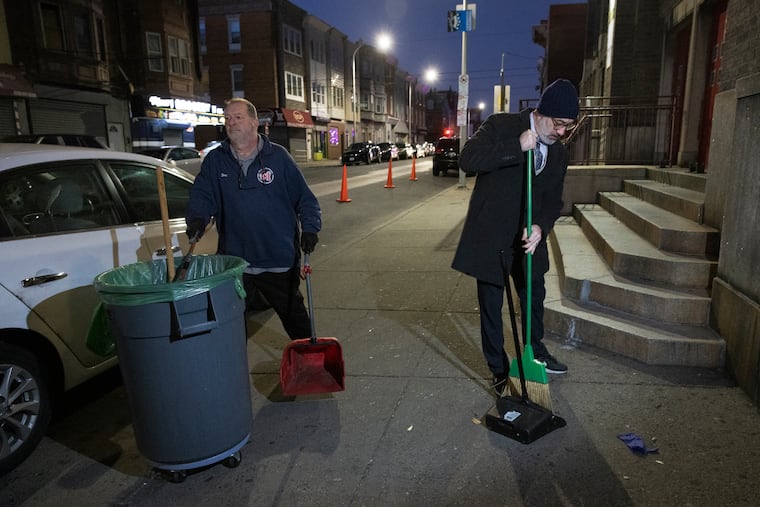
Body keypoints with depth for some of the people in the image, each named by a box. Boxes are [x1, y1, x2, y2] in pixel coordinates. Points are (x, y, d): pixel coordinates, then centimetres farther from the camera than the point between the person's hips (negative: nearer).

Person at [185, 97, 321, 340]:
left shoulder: (278, 156, 0)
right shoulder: (214, 161, 5)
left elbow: (304, 197, 2)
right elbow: (201, 195, 3)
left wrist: (309, 227, -11)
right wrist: (197, 218, -19)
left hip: (280, 258, -1)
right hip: (233, 258, 2)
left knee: (293, 312, 15)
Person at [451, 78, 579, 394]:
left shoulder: (559, 154, 4)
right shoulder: (501, 126, -11)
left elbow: (553, 201, 3)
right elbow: (467, 160, -22)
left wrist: (540, 227, -18)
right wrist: (517, 147, -28)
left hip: (529, 239, 6)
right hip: (491, 238, -5)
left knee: (534, 299, 22)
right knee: (491, 309, 7)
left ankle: (536, 352, 49)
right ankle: (499, 371, 26)